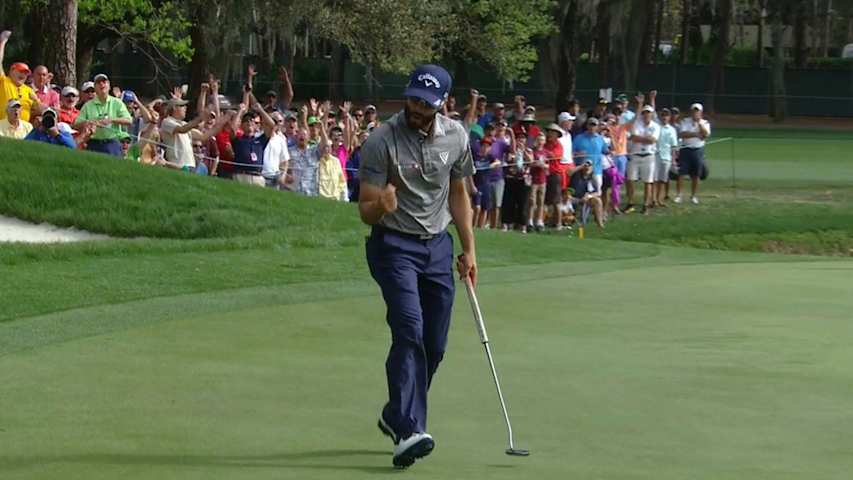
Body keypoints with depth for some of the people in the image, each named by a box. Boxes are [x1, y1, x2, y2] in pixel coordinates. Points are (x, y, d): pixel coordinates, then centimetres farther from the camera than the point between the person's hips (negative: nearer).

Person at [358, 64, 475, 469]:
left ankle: (396, 416, 26)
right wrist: (380, 206, -35)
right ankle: (407, 431, -28)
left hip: (438, 245, 5)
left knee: (434, 344, 6)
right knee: (409, 331, -22)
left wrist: (468, 249, 13)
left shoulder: (456, 136, 0)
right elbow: (365, 211, -12)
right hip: (394, 244, -5)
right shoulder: (381, 142, -15)